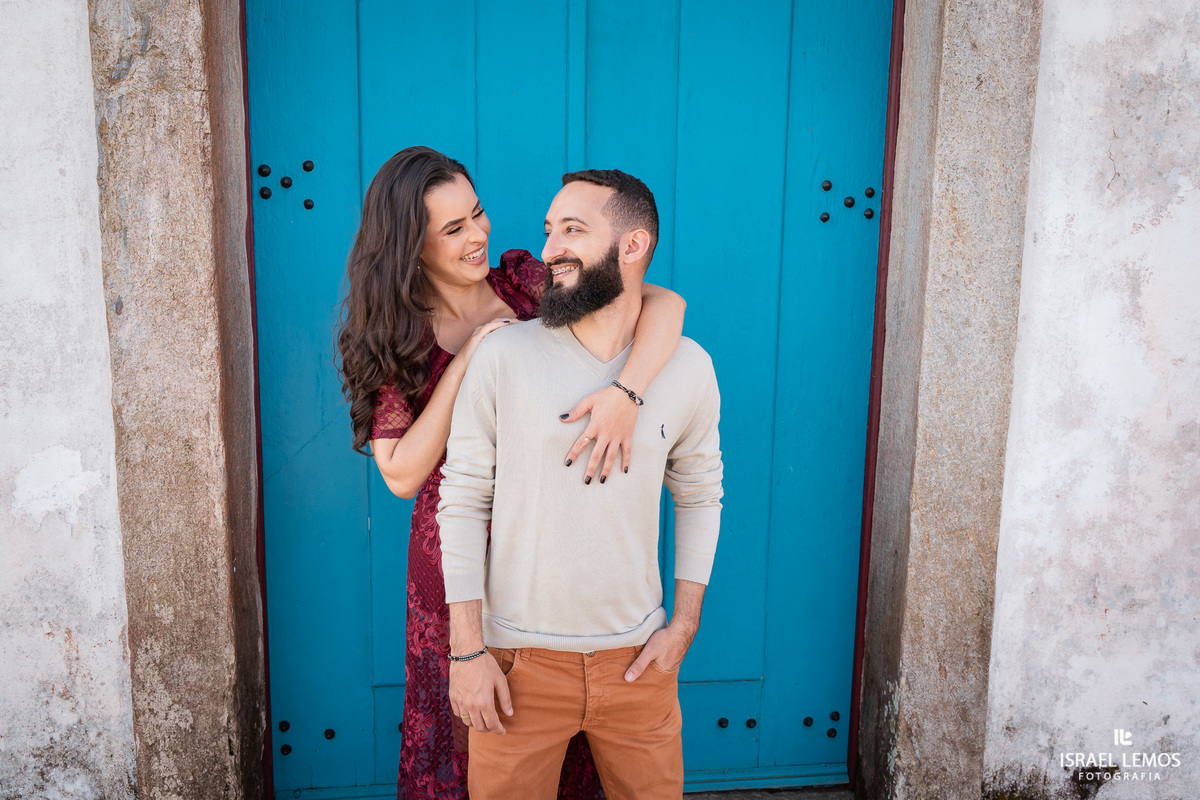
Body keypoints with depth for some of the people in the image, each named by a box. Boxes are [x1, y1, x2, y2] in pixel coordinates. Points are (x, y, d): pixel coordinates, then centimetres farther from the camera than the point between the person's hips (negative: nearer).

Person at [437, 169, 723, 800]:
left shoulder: (689, 368, -3)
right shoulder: (502, 357, -10)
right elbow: (462, 500, -6)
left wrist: (684, 624, 4)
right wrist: (467, 650, -7)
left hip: (639, 658, 2)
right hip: (519, 659, -2)